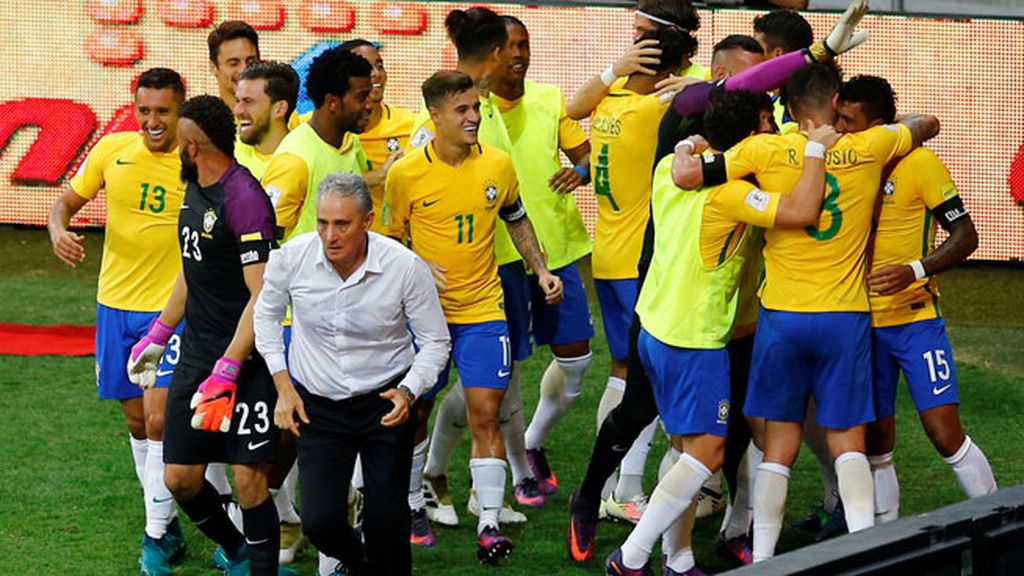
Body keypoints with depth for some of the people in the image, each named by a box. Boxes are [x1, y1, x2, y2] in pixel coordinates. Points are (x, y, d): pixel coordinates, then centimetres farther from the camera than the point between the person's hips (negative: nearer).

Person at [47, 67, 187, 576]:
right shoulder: (112, 150, -2)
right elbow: (67, 201, 7)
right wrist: (59, 231, -15)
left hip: (170, 309, -4)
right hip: (116, 304, 4)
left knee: (158, 420, -12)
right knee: (136, 420, 12)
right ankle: (165, 520, 27)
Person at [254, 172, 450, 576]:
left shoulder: (406, 266, -17)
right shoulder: (291, 258, -13)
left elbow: (435, 341, -4)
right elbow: (267, 315, 8)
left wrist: (408, 392, -21)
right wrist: (284, 387, 2)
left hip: (385, 403, -1)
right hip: (318, 407, 1)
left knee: (385, 519, -4)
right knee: (320, 520, -7)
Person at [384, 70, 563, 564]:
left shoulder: (497, 164, -2)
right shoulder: (405, 174, -9)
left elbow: (517, 221, 16)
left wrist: (541, 270, 8)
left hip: (482, 309, 1)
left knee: (485, 413, -6)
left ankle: (489, 522, -5)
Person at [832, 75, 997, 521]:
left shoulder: (919, 163, -11)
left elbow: (964, 236, -9)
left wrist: (916, 271, -23)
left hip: (915, 320, -4)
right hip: (862, 323, 5)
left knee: (945, 434, -10)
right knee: (876, 442, 8)